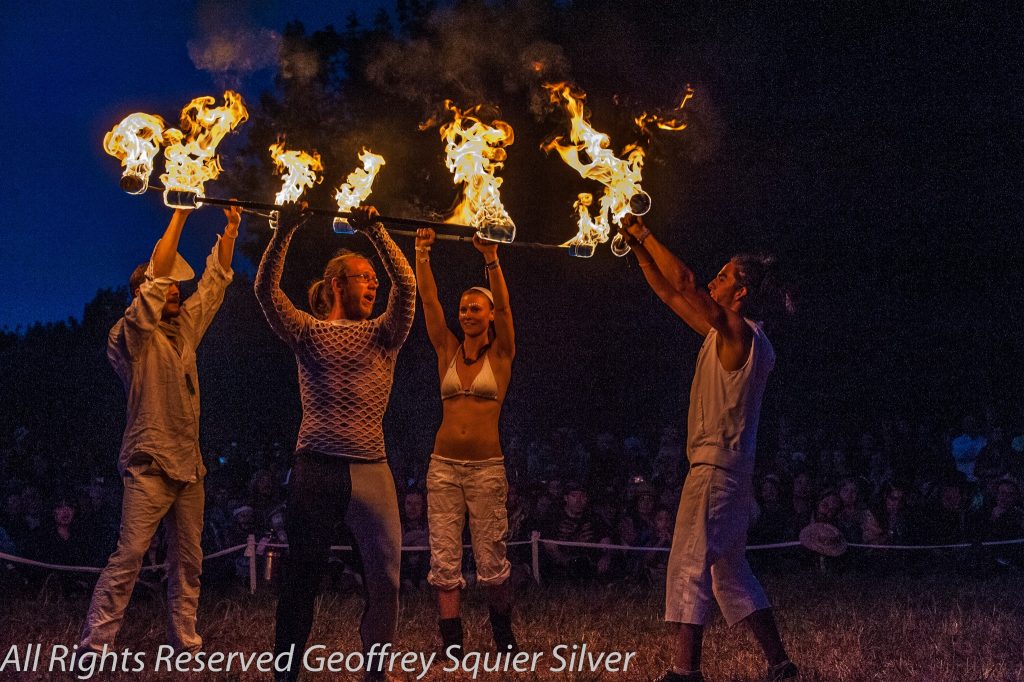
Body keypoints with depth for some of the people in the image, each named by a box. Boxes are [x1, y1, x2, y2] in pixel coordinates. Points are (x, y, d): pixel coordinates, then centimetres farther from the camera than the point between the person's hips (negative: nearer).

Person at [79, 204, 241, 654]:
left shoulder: (186, 328, 14)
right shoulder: (131, 335, -5)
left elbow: (215, 281, 19)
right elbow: (156, 276, -15)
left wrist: (231, 229, 12)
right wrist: (180, 215, -15)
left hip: (188, 464, 7)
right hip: (149, 464, -7)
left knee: (188, 559, 7)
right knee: (129, 554, -13)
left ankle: (185, 640, 12)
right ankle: (94, 643, -12)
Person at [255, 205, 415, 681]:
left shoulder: (383, 337, 11)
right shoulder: (308, 333, 6)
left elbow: (406, 284, -2)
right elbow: (266, 288, -6)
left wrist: (375, 231, -4)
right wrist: (286, 230, -12)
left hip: (371, 469, 2)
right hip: (316, 469, -2)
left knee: (385, 577, 0)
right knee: (302, 577, 6)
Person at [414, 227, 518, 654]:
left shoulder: (500, 355, 3)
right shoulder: (447, 351, 9)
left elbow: (503, 304, -10)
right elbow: (428, 300, 1)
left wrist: (491, 258, -19)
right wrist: (422, 254, -8)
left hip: (487, 467, -3)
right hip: (444, 466, 3)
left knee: (492, 561, 1)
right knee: (444, 562, -1)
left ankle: (505, 641, 19)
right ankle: (452, 647, 4)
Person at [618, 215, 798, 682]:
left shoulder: (740, 332, -11)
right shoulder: (727, 335, 15)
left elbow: (684, 284, -18)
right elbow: (672, 295, 20)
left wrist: (646, 236, -9)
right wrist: (639, 249, 16)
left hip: (716, 466, -10)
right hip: (728, 468, 10)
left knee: (690, 565, -11)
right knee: (730, 571, 13)